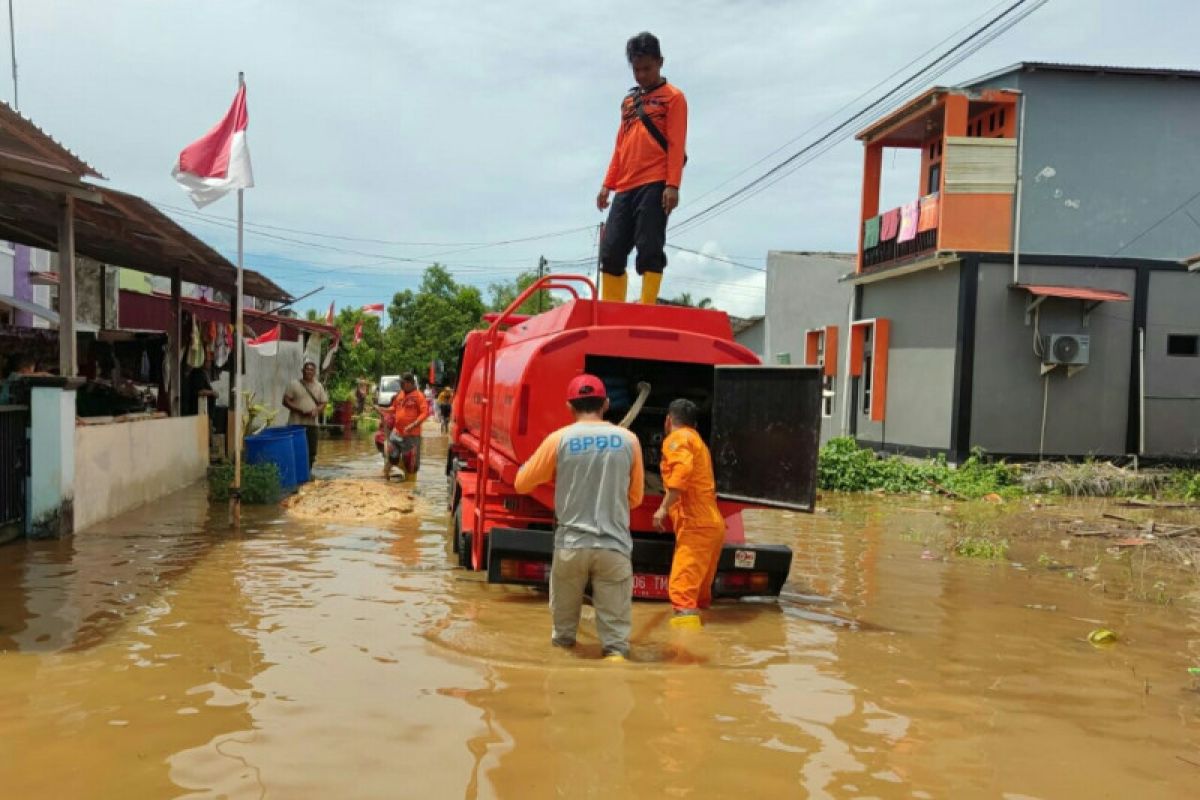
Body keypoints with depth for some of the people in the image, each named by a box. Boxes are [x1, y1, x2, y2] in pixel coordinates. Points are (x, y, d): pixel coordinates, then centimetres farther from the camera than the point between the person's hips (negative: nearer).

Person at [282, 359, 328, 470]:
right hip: (296, 424, -3)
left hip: (312, 424, 3)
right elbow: (286, 401, -4)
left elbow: (324, 403, 10)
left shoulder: (319, 386, 11)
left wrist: (316, 410, -13)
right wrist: (300, 410, -16)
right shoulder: (294, 384, 0)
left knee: (311, 452, 6)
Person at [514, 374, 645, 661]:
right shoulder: (628, 440, 2)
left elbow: (522, 484, 9)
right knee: (615, 622, 5)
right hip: (614, 545, 0)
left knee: (564, 613, 20)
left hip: (571, 543, 0)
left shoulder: (558, 439, -3)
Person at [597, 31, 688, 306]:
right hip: (625, 188, 6)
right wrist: (608, 184, 13)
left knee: (649, 249, -12)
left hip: (654, 185, -6)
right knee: (611, 252, -1)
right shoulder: (628, 101, 24)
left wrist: (672, 185, -15)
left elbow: (676, 144, -4)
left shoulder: (673, 97, 6)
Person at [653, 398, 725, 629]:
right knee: (699, 590, 17)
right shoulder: (696, 440, 26)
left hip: (695, 525, -10)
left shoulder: (677, 438, -3)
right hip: (710, 524, 10)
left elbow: (682, 470, -23)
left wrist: (664, 507, -22)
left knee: (682, 590, -17)